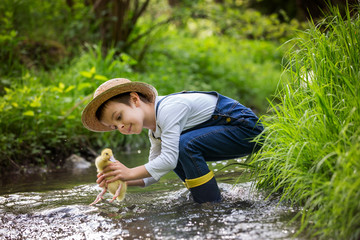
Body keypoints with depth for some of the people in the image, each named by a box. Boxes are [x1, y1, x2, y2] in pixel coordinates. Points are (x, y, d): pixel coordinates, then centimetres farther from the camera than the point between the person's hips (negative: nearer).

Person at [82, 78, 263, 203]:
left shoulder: (168, 109, -24)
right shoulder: (155, 131, 8)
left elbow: (168, 162, -28)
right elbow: (154, 174, 7)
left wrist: (130, 173, -20)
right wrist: (120, 180, -8)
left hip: (247, 127, -10)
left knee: (184, 145, -26)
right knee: (174, 149, 5)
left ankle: (212, 203, -14)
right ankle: (201, 199, 9)